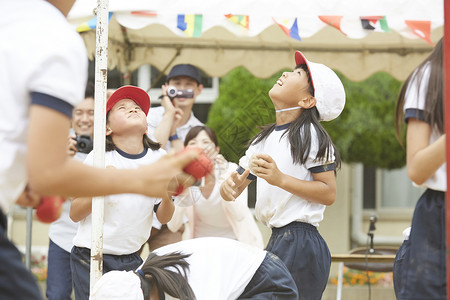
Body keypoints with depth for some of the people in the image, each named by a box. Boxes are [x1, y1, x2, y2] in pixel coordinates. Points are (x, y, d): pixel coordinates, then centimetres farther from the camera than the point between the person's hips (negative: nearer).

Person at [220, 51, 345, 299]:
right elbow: (234, 189, 18)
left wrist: (280, 179, -21)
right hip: (275, 242, 8)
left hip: (300, 243, -8)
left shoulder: (309, 135, -7)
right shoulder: (264, 139, 17)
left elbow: (329, 193, -12)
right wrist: (229, 186, -7)